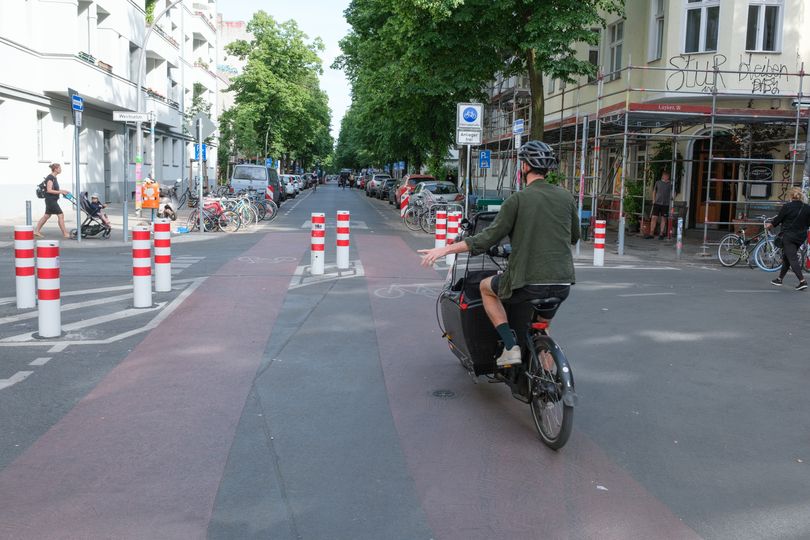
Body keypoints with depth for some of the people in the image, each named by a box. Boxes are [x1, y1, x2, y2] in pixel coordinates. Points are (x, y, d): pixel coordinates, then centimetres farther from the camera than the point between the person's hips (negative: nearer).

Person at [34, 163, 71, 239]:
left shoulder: (54, 178, 15)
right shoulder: (50, 178, -15)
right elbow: (49, 190, -21)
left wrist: (63, 191, 14)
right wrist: (60, 192, -20)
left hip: (53, 200, 10)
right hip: (50, 200, -10)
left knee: (46, 216, 14)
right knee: (60, 215, -9)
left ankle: (36, 231, 19)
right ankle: (65, 234, -6)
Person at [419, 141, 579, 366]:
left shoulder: (518, 199, -6)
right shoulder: (566, 197, 7)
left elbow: (489, 237, -9)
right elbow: (574, 236, 20)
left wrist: (445, 249, -4)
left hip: (528, 282, -5)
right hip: (563, 284, 5)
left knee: (486, 287, 22)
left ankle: (510, 346, 9)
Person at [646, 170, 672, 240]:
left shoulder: (670, 184, 2)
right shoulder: (658, 183, 6)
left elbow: (672, 193, 11)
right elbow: (654, 192, 15)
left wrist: (671, 198, -8)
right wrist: (654, 200, 7)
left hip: (665, 204, -1)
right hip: (657, 203, 1)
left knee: (663, 219, 5)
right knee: (654, 218, -3)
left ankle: (661, 234, 12)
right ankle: (651, 234, 2)